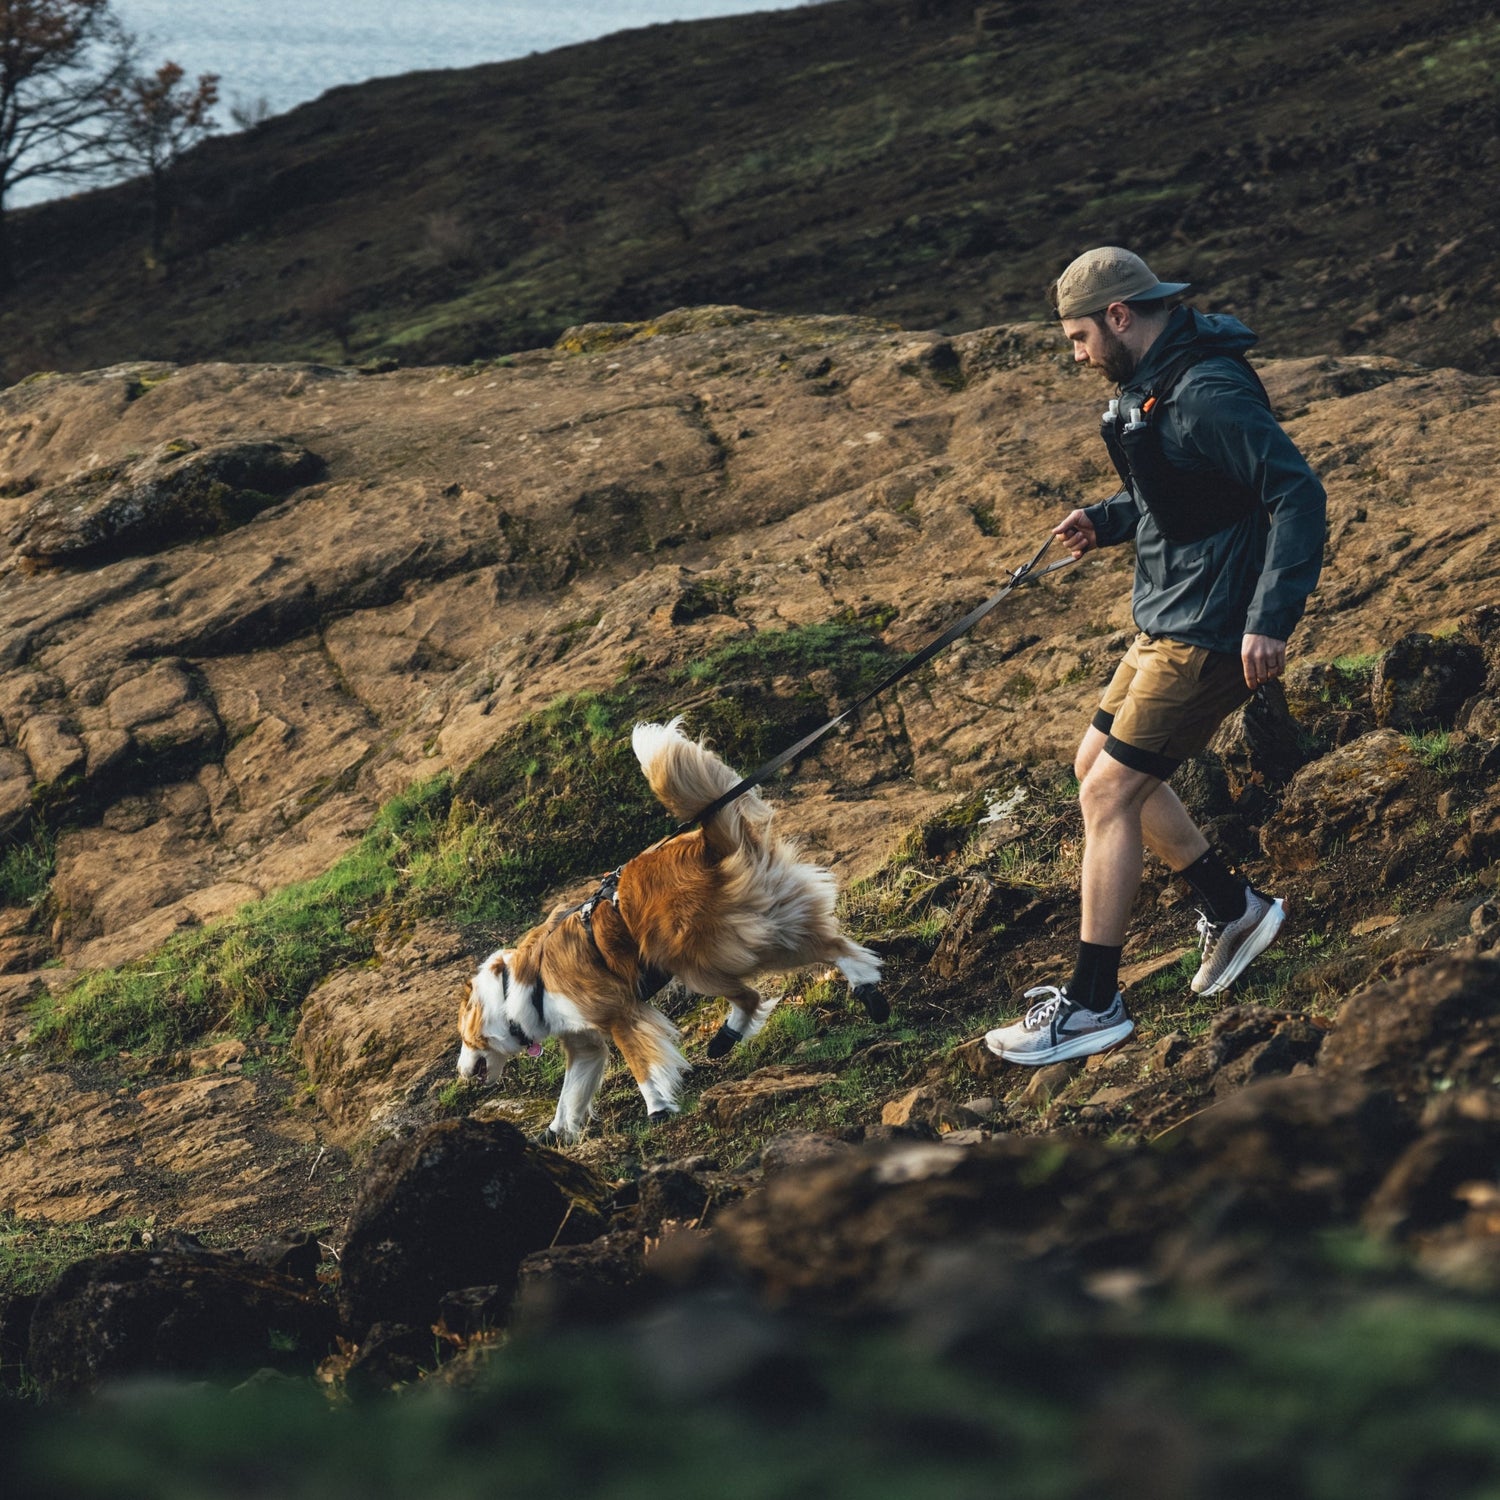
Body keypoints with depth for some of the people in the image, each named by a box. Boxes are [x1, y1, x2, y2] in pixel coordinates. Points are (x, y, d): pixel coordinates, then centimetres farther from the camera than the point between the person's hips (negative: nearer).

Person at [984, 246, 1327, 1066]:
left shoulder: (1210, 391, -22)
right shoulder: (1152, 384, 10)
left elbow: (1297, 492, -25)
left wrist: (1272, 617, -31)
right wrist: (1104, 520, 5)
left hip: (1209, 634, -11)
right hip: (1168, 620, 11)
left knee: (1109, 792, -8)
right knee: (1099, 766, 19)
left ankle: (1093, 1002, -1)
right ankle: (1234, 907, 31)